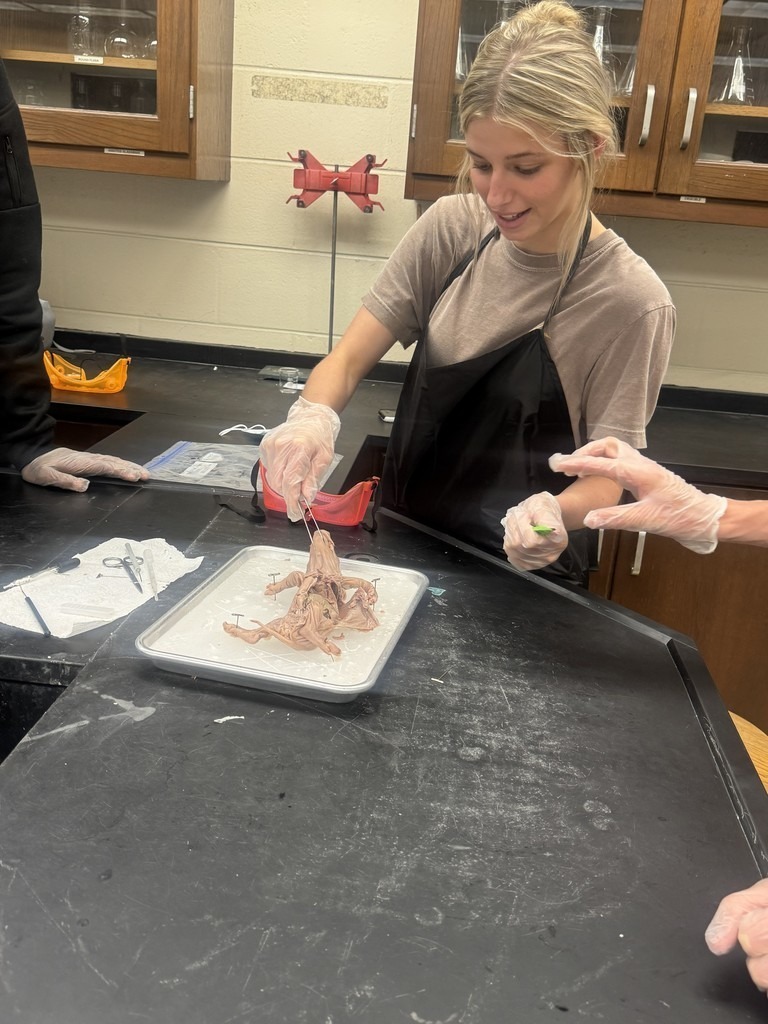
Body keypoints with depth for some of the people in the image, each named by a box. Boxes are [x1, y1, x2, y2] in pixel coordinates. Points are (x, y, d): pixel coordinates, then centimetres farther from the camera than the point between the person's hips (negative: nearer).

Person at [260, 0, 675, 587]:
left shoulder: (630, 301, -17)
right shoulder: (452, 228, -5)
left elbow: (606, 477, -12)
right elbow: (348, 360, -5)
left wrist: (556, 512, -34)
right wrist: (314, 416, -26)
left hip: (519, 576, -2)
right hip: (402, 540, 3)